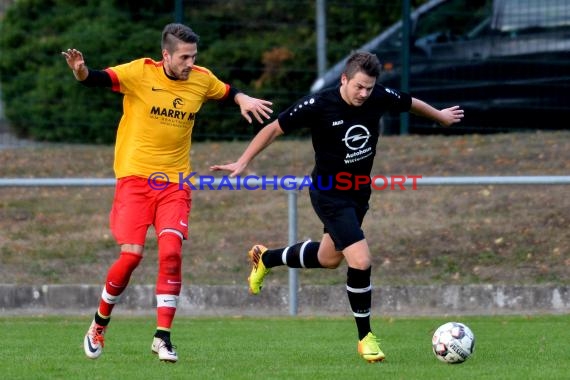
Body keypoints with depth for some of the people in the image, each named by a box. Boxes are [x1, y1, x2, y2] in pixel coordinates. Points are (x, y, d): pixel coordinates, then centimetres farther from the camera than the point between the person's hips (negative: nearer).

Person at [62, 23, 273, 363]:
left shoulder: (202, 79, 3)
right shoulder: (140, 73, -9)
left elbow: (227, 92, 23)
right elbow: (103, 79, -21)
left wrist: (244, 100, 1)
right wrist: (82, 73, -43)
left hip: (175, 182, 3)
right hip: (135, 177, -3)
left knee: (171, 252, -15)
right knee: (131, 255, -10)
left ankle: (163, 337, -7)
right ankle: (99, 324, 14)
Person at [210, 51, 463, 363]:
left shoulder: (380, 97, -10)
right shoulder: (318, 105, -23)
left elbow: (410, 103, 12)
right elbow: (274, 129, -13)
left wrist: (441, 116, 28)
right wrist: (242, 162, -13)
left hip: (359, 193, 7)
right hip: (329, 194, -7)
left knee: (328, 259, 24)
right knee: (361, 261, -19)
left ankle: (265, 258, 50)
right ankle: (365, 337, -1)